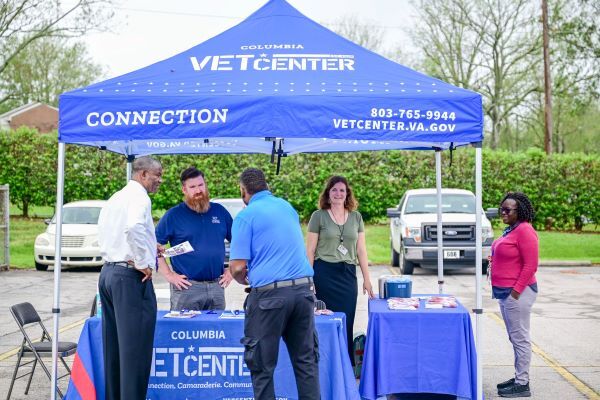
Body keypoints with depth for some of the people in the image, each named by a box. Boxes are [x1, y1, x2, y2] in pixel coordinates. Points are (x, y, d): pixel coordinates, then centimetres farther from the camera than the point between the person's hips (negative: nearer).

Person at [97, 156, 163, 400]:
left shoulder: (114, 199, 18)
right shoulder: (138, 196, -10)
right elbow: (134, 227, -29)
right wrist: (144, 263, -19)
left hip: (108, 272, 9)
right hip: (130, 276, -9)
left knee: (113, 344, 14)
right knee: (135, 345, -6)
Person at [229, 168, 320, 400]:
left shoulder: (245, 216, -4)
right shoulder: (288, 207, 15)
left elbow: (238, 267, -9)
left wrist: (244, 281, 13)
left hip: (269, 293, -5)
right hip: (303, 289, 6)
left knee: (262, 365, 5)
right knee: (306, 360, 12)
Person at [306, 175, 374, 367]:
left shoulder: (356, 217, 11)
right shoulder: (319, 216, 1)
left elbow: (361, 250, 12)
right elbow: (310, 250, 1)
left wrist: (366, 279, 9)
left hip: (348, 274, 3)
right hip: (325, 273, -3)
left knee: (348, 322, 3)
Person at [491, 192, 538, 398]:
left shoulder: (524, 231, -15)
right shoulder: (510, 230, 13)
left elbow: (531, 265, -18)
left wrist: (516, 291, -19)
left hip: (517, 293, -10)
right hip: (504, 292, 10)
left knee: (520, 338, -3)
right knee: (515, 338, 16)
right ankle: (519, 377, 25)